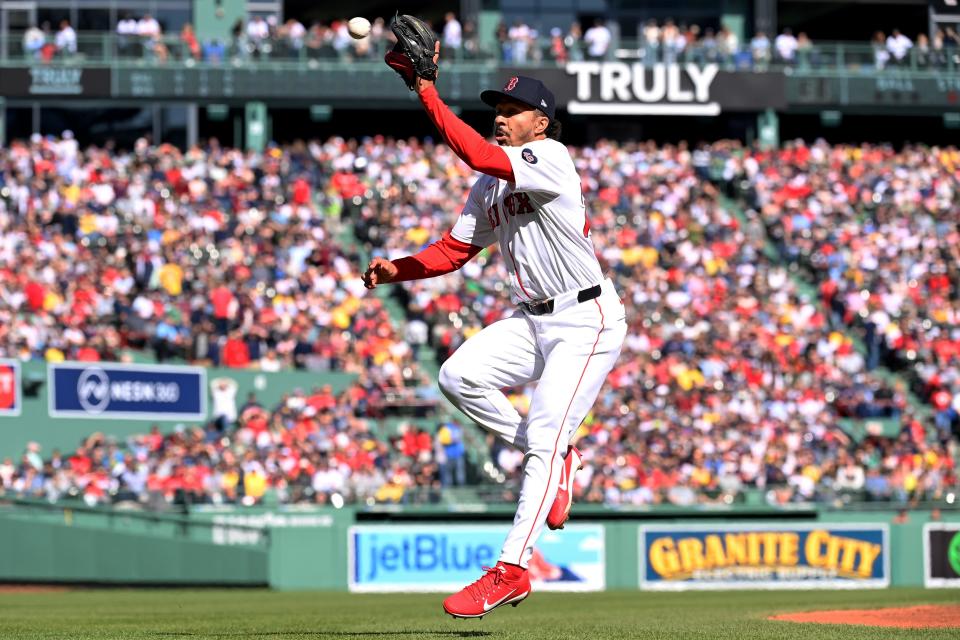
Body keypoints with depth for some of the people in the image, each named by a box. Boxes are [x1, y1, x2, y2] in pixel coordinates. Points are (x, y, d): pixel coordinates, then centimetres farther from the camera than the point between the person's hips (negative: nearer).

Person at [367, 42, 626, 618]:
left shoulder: (551, 158, -16)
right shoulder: (491, 186, 11)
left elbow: (478, 154, -31)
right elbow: (453, 250, 11)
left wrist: (425, 90, -33)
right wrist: (399, 269, -7)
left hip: (587, 321, -9)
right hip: (533, 320, 9)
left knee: (543, 440, -14)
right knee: (459, 376, -11)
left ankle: (511, 570, -13)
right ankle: (555, 461, 6)